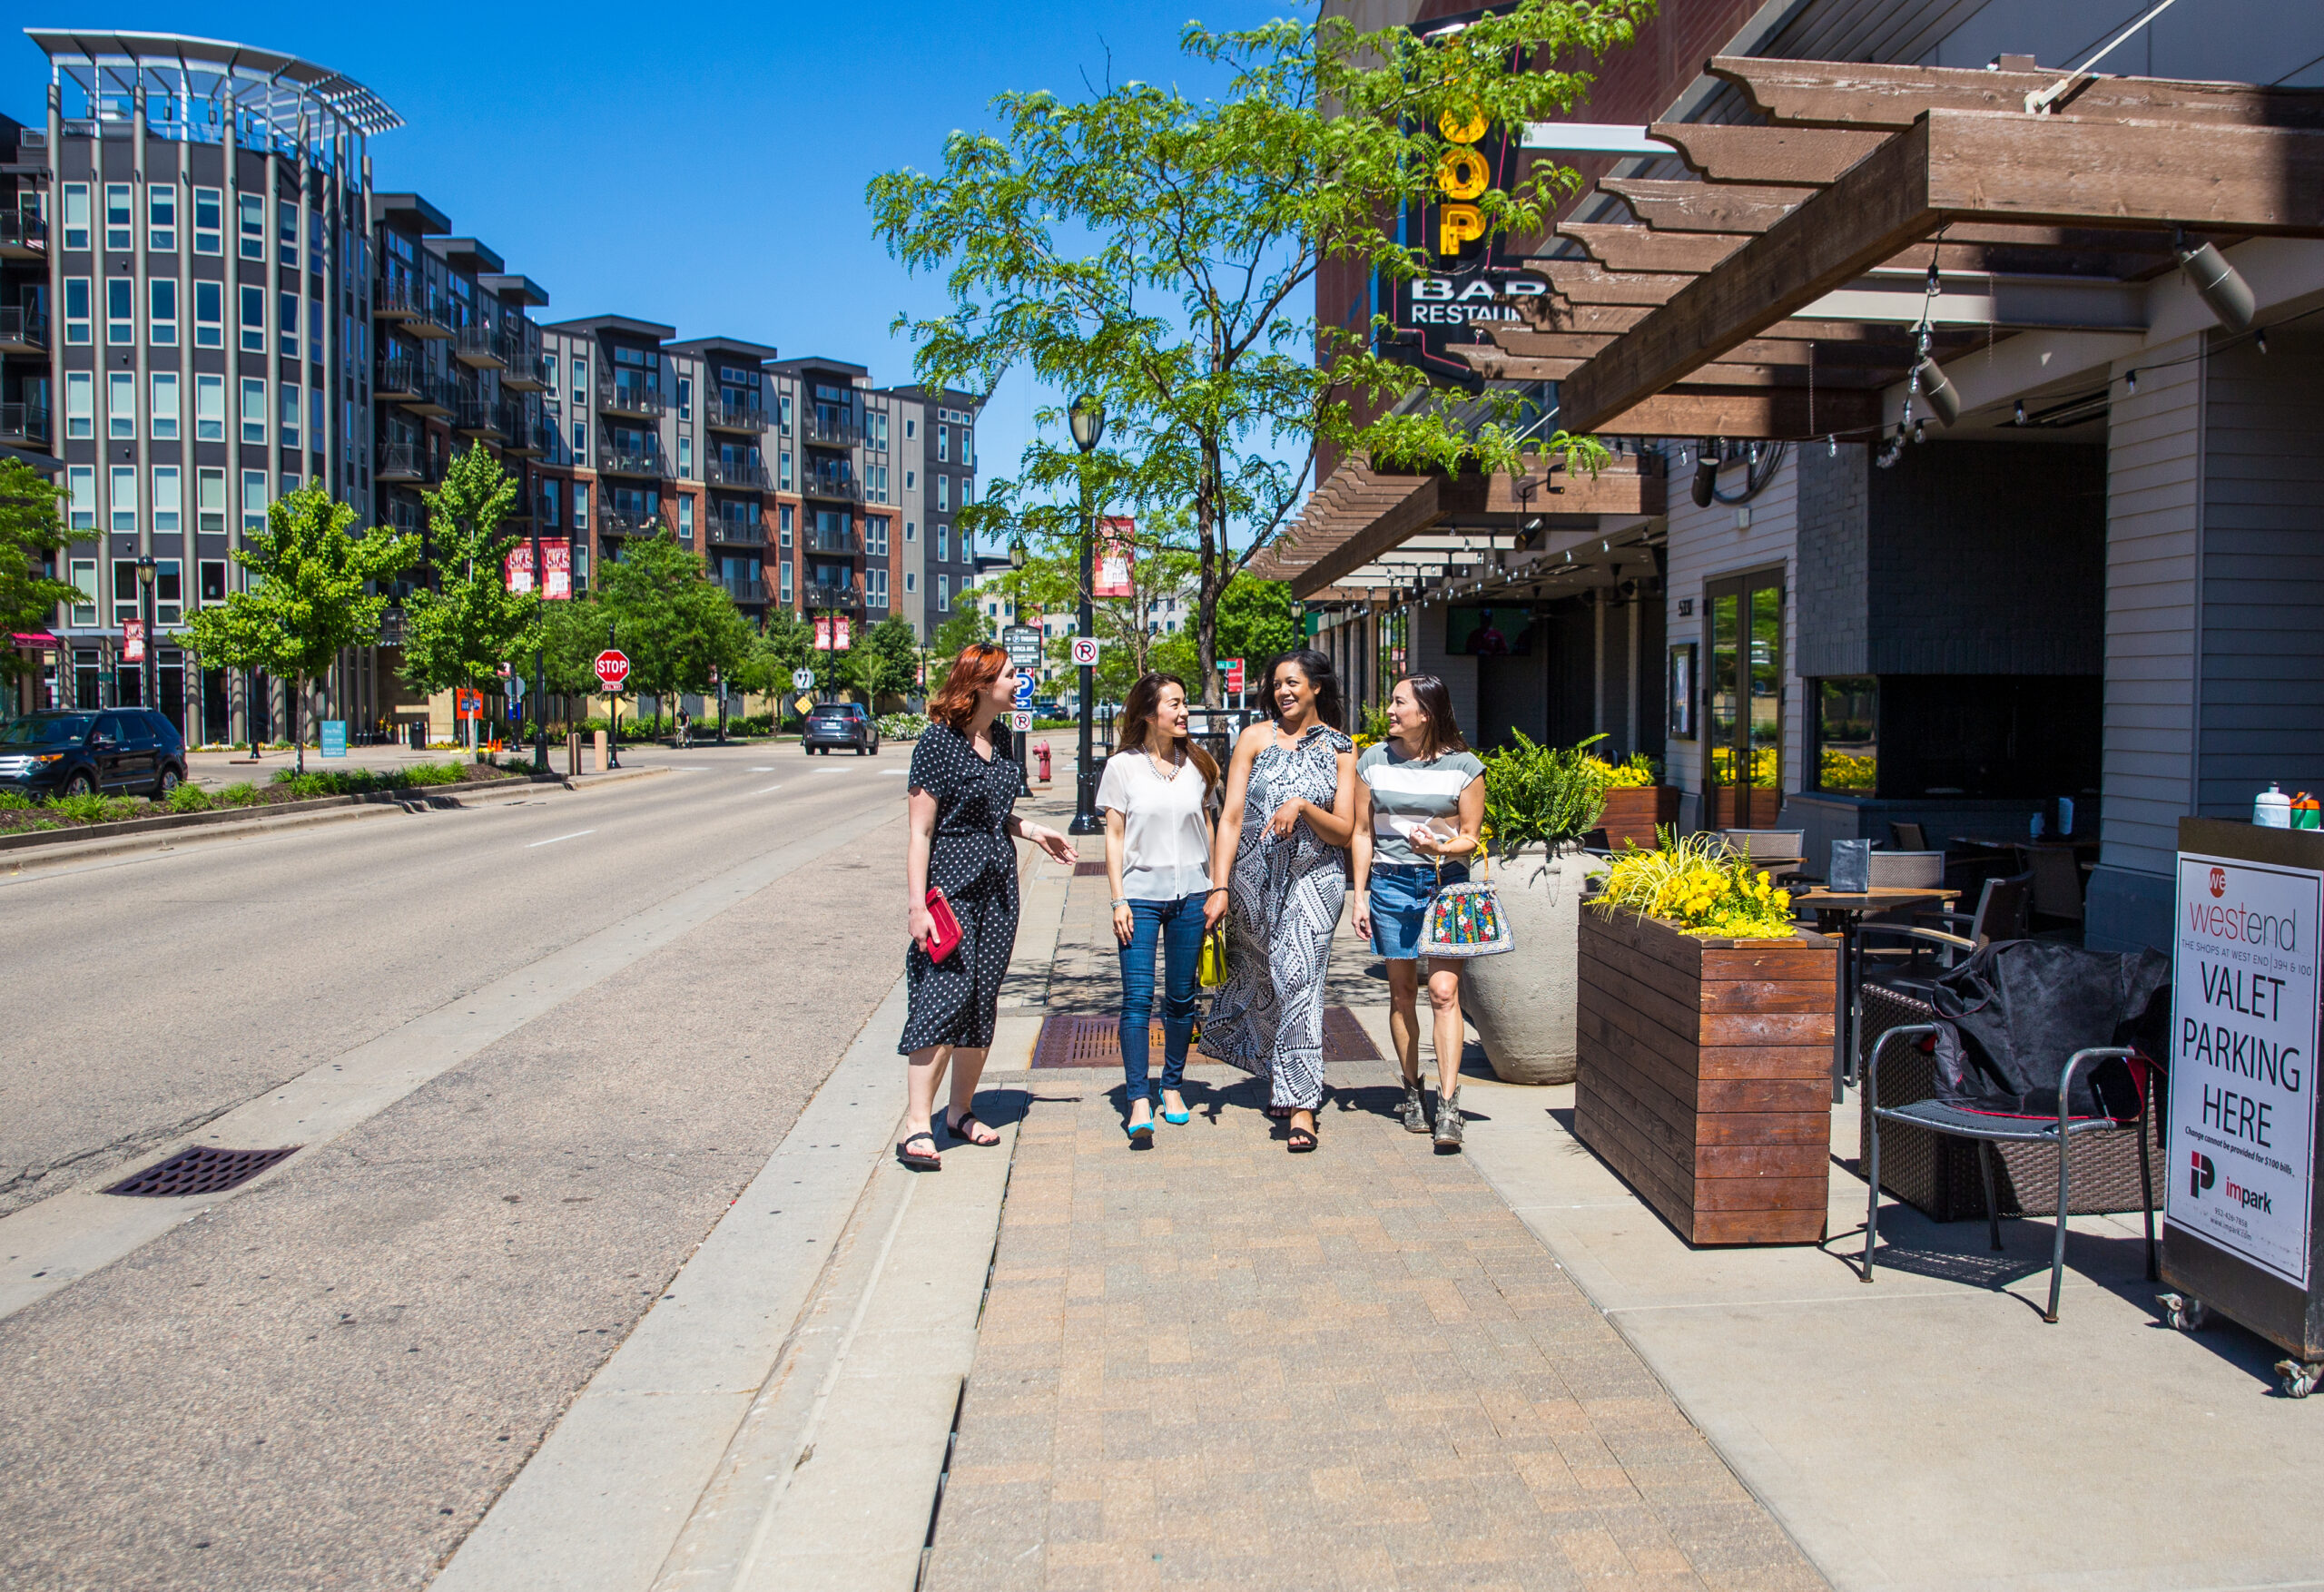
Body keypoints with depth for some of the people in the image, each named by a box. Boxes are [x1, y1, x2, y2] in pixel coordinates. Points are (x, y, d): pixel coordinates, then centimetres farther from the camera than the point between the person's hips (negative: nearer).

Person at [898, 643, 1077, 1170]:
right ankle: (917, 1124, -11)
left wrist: (1033, 831, 17)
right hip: (950, 888, -7)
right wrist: (917, 904, -19)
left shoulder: (997, 744, 12)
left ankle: (962, 1111, 19)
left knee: (983, 1002, 8)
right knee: (945, 994, -14)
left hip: (996, 889, 7)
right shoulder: (939, 741, -11)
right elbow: (919, 831, -13)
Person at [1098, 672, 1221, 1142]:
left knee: (1181, 997, 8)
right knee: (1138, 997, -9)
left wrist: (1218, 888, 9)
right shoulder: (1122, 766, 0)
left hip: (1190, 894, 3)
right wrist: (1118, 900, -6)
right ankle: (1139, 1101, -9)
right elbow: (1114, 836, 1)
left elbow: (1208, 828, 15)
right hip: (1141, 895, -3)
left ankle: (1173, 1087, 23)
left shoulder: (1197, 765, 8)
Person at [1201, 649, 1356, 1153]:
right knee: (1261, 979, 11)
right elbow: (1231, 817, -1)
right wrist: (1219, 886, -9)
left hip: (1313, 879, -2)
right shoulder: (1255, 738, 4)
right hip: (1255, 878, 2)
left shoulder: (1340, 749, 4)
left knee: (1299, 977, -14)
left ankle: (1301, 1102, -12)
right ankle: (1282, 1079, 34)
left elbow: (1344, 831, -1)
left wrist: (1303, 807, -19)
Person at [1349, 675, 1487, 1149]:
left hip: (1446, 882, -2)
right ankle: (1412, 1092, 22)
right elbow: (1363, 832, 9)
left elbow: (1470, 838, 2)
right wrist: (1360, 895, 5)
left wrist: (1439, 848, -19)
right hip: (1390, 883, 2)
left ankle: (1448, 1107, -10)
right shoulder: (1373, 761, 5)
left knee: (1444, 991, -11)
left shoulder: (1464, 767, -2)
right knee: (1402, 991, 7)